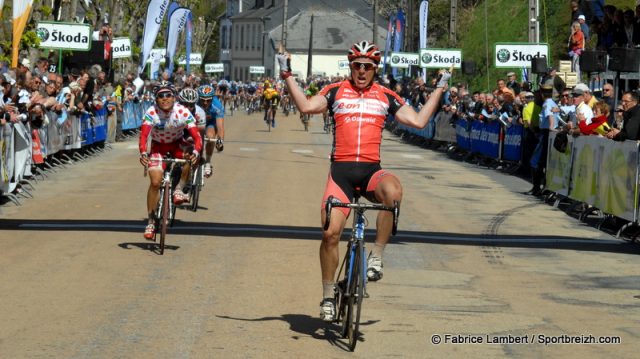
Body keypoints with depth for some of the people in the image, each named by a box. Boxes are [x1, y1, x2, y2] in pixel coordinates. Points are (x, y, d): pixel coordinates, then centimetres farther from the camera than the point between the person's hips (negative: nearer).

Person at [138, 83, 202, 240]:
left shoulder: (183, 113, -28)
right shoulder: (151, 113, -28)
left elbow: (197, 137, -32)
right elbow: (143, 135, -38)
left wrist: (195, 152, -52)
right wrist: (143, 153, -57)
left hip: (177, 144, 1)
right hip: (158, 146, -1)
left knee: (191, 157, -32)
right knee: (155, 182, -13)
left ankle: (179, 189, -14)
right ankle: (151, 220, 0)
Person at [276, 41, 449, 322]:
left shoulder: (385, 96, 13)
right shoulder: (336, 91, 10)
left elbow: (419, 121, 12)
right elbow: (306, 106, -3)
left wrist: (439, 90, 13)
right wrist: (287, 76, -4)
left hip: (371, 171, 0)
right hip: (341, 170, 0)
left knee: (393, 191, -36)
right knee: (330, 232, -12)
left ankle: (376, 256, -20)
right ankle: (328, 296, 7)